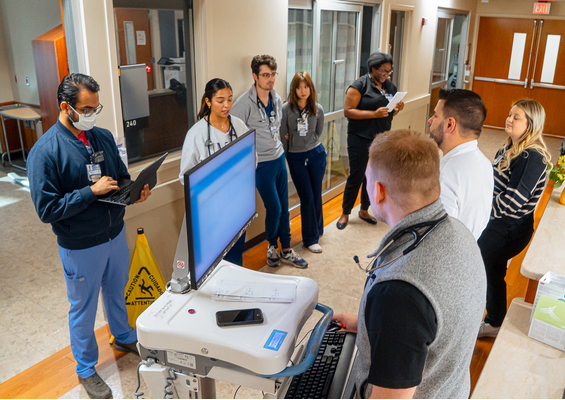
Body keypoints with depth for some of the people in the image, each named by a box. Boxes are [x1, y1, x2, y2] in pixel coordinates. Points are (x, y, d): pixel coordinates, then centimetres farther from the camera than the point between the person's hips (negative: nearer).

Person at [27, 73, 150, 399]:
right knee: (84, 308, 14)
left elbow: (122, 177, 9)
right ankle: (86, 369, 36)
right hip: (81, 247, -5)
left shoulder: (103, 137, -3)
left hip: (116, 234, 6)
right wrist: (92, 191, -26)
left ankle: (124, 338, 53)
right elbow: (47, 210, -22)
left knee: (117, 292, 26)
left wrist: (135, 191, -12)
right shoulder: (45, 152, -21)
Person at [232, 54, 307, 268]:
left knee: (284, 207, 11)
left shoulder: (277, 99, 5)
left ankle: (286, 250, 25)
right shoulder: (244, 103, -16)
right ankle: (271, 246, 24)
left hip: (279, 158, 7)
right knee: (274, 209, -3)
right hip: (261, 164, -6)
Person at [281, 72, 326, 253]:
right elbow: (283, 136, -2)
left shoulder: (317, 109, -1)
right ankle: (310, 239, 12)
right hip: (295, 158, -2)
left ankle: (317, 229, 33)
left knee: (316, 195, 10)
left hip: (316, 154, 2)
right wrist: (288, 156, 4)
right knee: (307, 198, 0)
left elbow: (318, 133, 10)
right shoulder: (286, 109, -8)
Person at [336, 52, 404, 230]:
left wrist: (397, 108, -3)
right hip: (361, 140, -6)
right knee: (356, 176, -1)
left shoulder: (390, 86, 11)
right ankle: (345, 213, 15)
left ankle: (364, 210, 29)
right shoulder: (359, 85, -9)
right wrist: (374, 113, -24)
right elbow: (348, 111, -16)